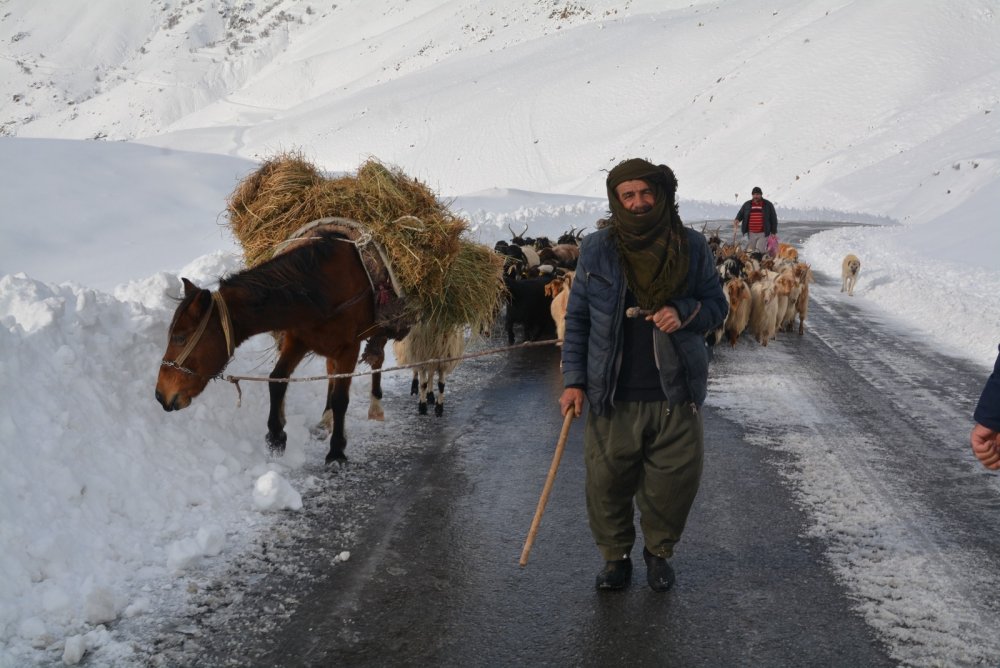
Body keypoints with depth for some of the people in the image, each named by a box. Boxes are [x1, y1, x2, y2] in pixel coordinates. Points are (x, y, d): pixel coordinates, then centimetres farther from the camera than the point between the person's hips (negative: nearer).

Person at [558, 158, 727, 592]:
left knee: (674, 482, 7)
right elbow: (577, 318, 5)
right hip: (612, 397, 0)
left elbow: (716, 305, 10)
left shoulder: (691, 247, 2)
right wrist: (574, 379, -1)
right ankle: (615, 555, 31)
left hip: (674, 395, 1)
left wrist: (684, 312, -13)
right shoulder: (596, 250, 1)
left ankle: (659, 551, 34)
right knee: (607, 483, 6)